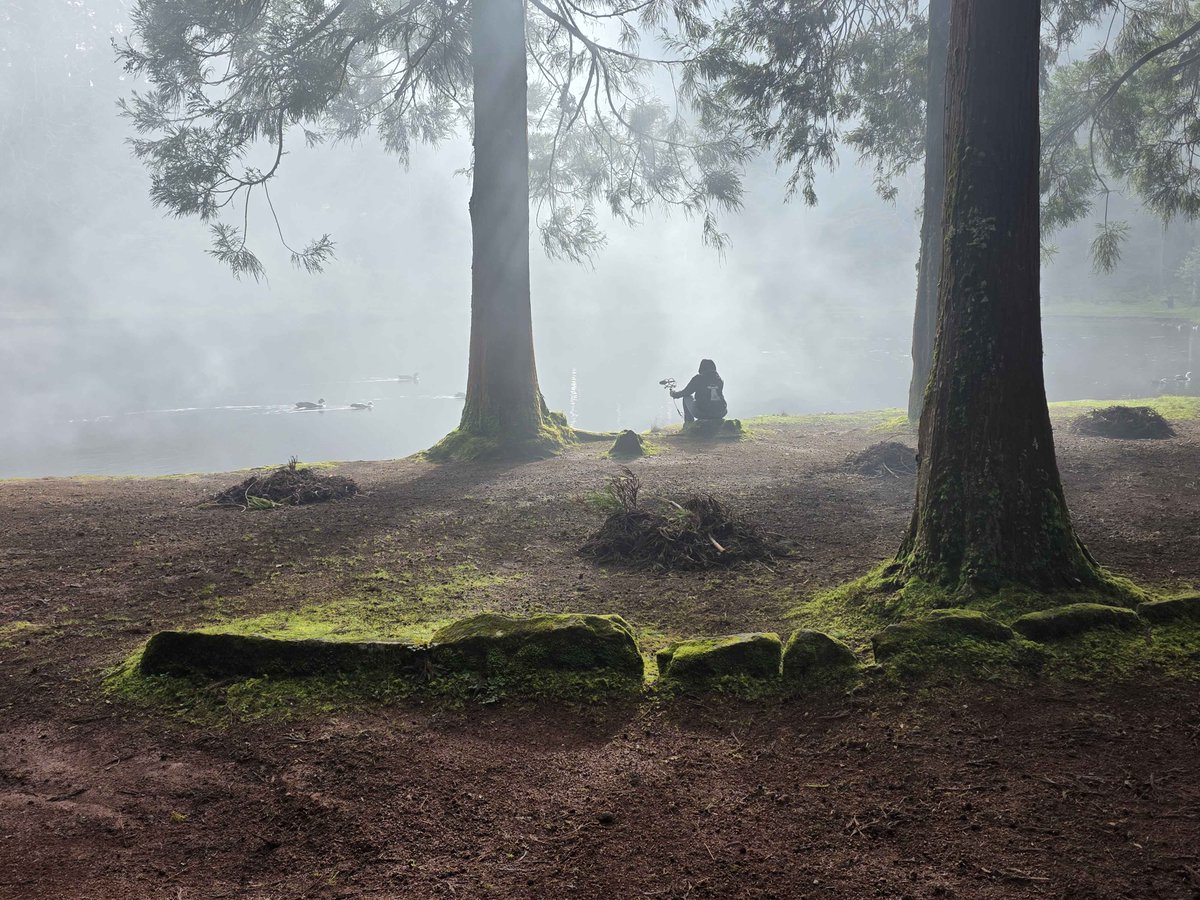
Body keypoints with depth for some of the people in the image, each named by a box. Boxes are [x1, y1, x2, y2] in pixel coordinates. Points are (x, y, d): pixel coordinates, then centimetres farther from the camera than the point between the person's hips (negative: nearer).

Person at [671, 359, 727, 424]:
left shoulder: (698, 378, -5)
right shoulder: (720, 380, 7)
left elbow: (686, 393, 4)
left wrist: (675, 394, 26)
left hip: (701, 414, -4)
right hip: (719, 415, 4)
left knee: (687, 397, 22)